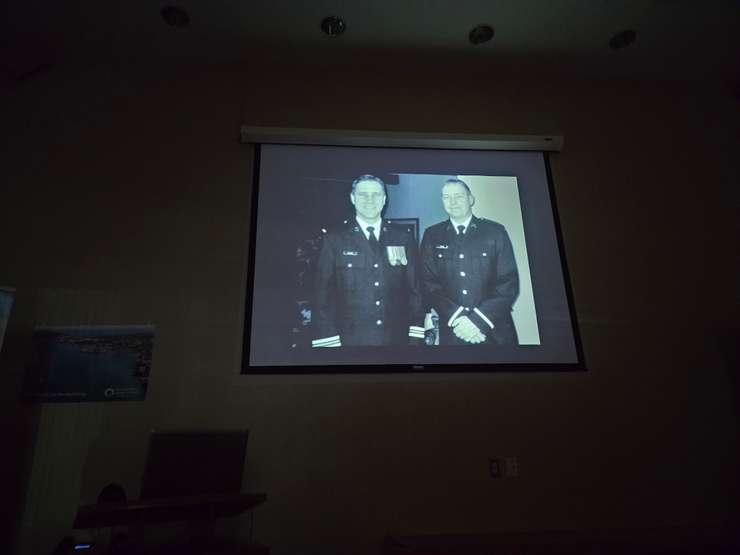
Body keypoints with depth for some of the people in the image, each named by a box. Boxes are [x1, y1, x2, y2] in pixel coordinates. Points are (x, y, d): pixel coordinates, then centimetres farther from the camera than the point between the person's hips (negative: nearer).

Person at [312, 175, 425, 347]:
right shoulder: (334, 239, -2)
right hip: (351, 339, -2)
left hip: (398, 337, 2)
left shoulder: (404, 237, 3)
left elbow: (415, 287, 5)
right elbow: (323, 294, -3)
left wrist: (416, 336, 0)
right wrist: (329, 341, -8)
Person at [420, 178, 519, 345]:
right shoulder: (432, 235, 4)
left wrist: (478, 319, -14)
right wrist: (457, 318, -14)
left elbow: (509, 282, -4)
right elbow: (429, 283, -1)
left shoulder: (495, 231, 0)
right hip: (452, 330, 1)